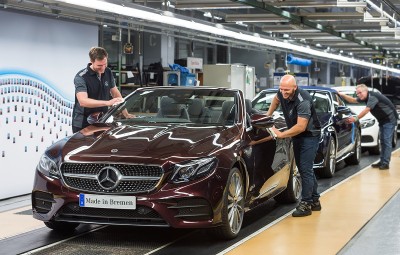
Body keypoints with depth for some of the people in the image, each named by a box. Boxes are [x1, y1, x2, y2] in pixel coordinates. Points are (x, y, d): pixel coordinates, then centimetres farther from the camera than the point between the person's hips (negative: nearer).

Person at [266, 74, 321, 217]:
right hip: (297, 135, 8)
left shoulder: (303, 101, -30)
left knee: (305, 169, -12)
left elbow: (301, 127, -32)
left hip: (310, 135, -8)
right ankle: (315, 201, 24)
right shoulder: (282, 93, -7)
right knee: (304, 169, 13)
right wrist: (268, 115, 10)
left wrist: (280, 134, -28)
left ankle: (306, 204, -8)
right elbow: (276, 99, 19)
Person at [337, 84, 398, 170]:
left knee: (387, 141, -13)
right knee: (382, 141, 10)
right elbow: (353, 100, 14)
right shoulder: (366, 97, 6)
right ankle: (382, 162, 13)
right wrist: (342, 95, 3)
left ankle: (385, 163, -15)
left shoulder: (373, 97, -23)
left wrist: (355, 118, -26)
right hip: (382, 120, 10)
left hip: (390, 119, -10)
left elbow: (366, 110, -28)